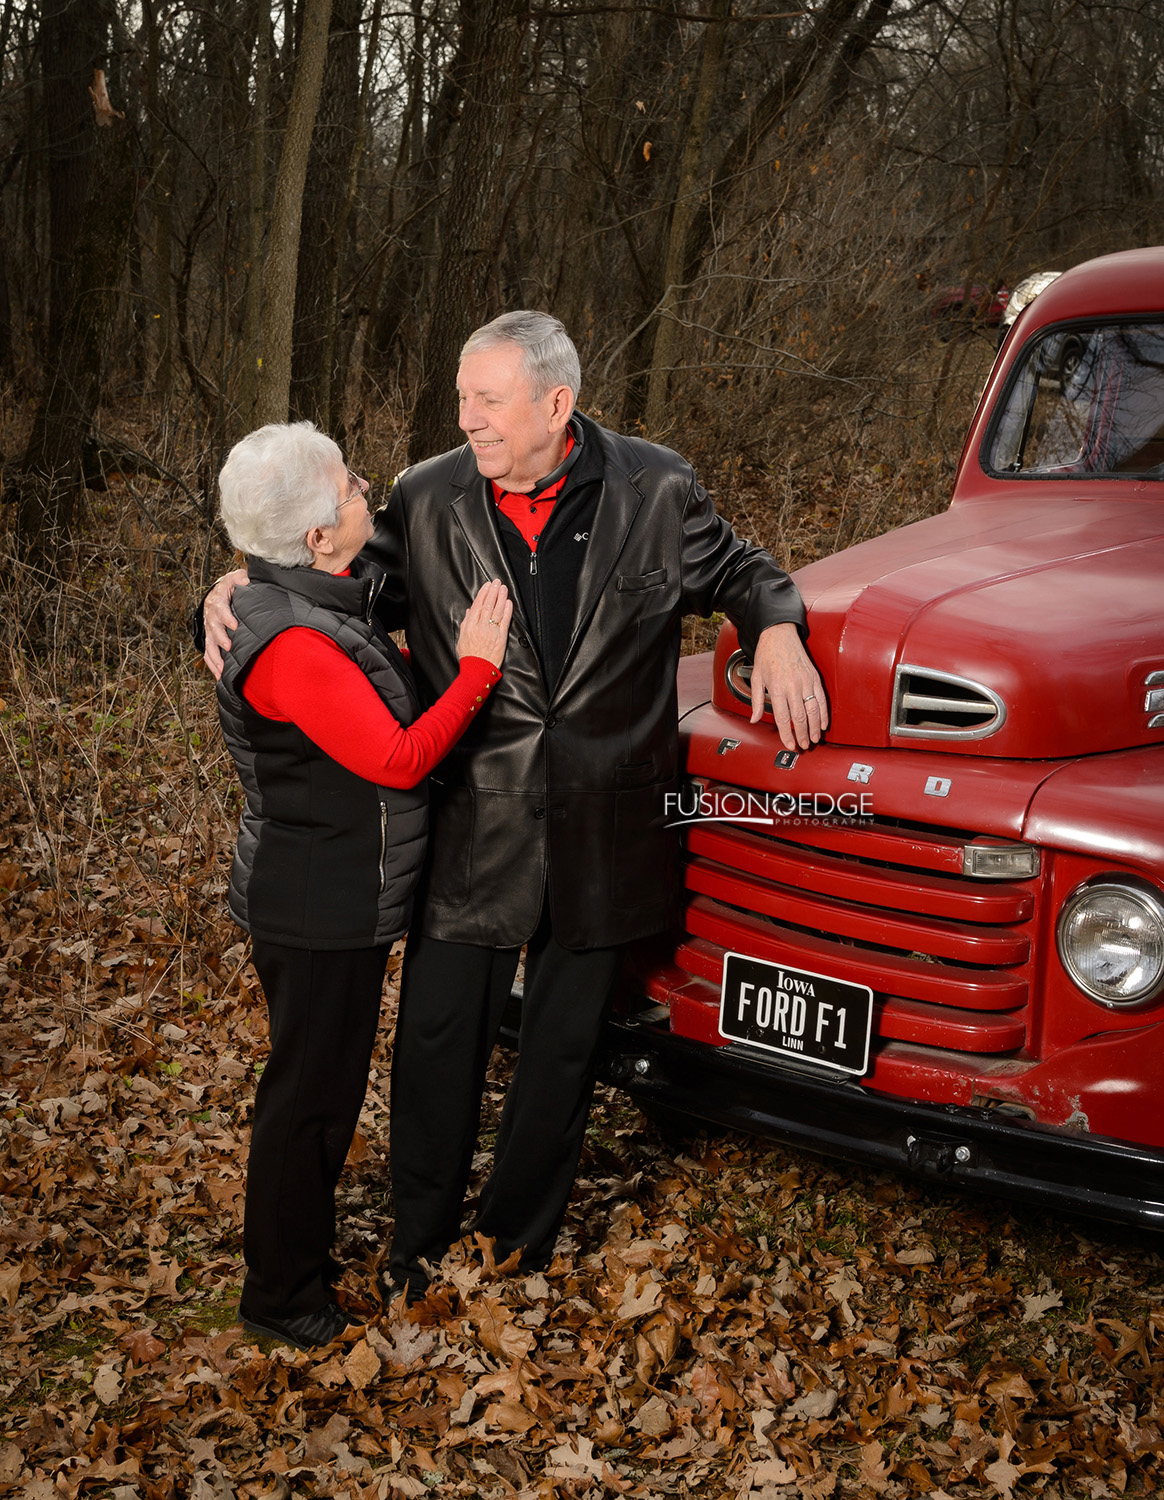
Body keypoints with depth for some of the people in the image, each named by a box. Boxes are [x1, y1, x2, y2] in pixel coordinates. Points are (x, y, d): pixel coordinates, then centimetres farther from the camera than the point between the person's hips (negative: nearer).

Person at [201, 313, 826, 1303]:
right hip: (472, 830, 0)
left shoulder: (657, 491, -6)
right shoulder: (426, 500, -3)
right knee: (437, 1036, 6)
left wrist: (777, 631, -10)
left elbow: (736, 571, 10)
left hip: (601, 837, 0)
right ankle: (420, 1239, 28)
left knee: (565, 1046, 14)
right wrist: (245, 589, -6)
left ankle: (520, 1236, 35)